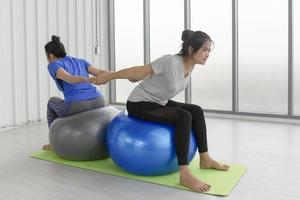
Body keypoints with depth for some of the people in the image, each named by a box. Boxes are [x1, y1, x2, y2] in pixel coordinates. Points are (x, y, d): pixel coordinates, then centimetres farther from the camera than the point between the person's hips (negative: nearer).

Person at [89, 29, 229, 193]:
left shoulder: (190, 65, -3)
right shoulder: (170, 61, -27)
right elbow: (138, 71, -20)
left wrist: (140, 79, 27)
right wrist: (107, 77, -9)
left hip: (158, 102, 9)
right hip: (139, 104, -8)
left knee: (196, 110, -2)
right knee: (184, 116, -26)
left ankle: (205, 159, 7)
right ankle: (185, 175, -26)